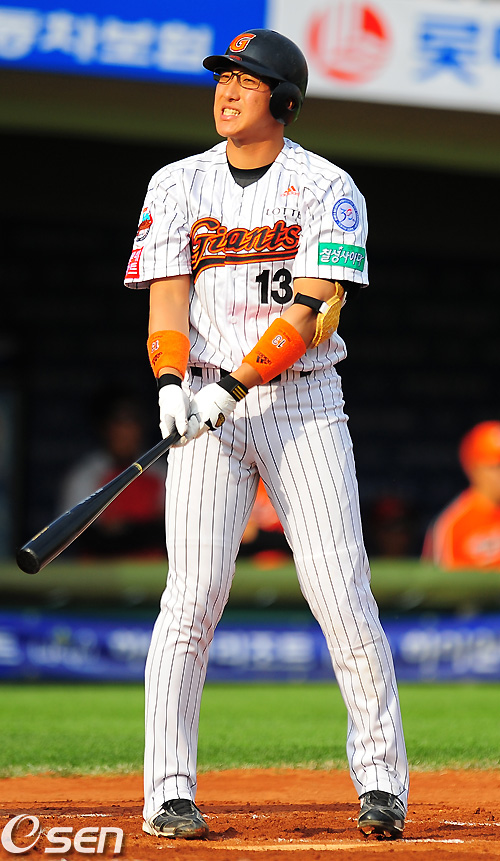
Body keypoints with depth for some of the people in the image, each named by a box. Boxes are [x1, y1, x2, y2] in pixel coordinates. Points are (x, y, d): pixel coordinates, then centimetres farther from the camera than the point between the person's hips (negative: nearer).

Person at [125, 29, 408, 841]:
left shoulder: (327, 189, -1)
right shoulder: (178, 185, 9)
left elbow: (314, 310, -11)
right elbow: (169, 295, -1)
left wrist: (234, 385, -22)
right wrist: (172, 383, -19)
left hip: (303, 403, -1)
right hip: (207, 407, 1)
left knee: (343, 593, -6)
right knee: (193, 595, -8)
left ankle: (382, 780, 4)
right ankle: (169, 793, -6)